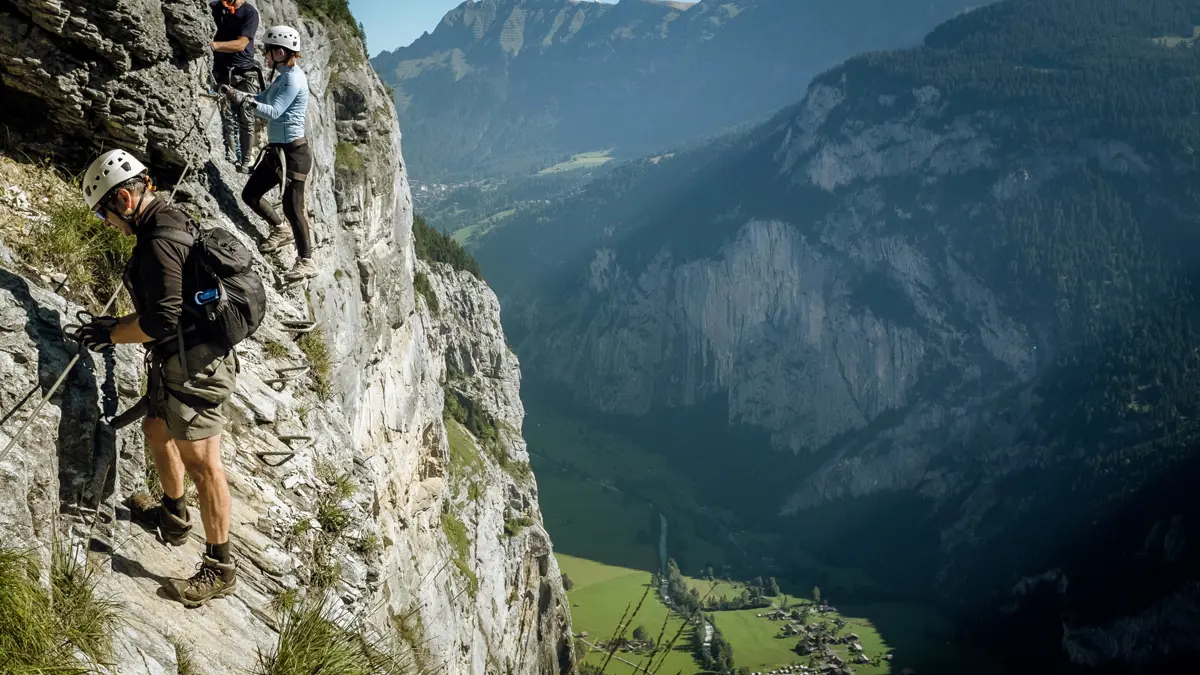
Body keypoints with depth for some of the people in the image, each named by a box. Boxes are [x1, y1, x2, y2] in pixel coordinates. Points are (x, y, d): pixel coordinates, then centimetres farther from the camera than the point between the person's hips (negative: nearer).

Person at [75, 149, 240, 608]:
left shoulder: (157, 242, -22)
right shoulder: (175, 223, 11)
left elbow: (160, 322, -25)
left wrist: (111, 334, -10)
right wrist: (120, 324, 14)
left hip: (191, 367, -11)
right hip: (181, 360, 11)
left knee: (202, 465, -4)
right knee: (157, 430, 26)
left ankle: (220, 568, 4)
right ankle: (174, 516, 46)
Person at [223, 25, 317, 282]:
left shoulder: (294, 79, -17)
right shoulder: (282, 77, 12)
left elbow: (274, 112, -24)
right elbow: (262, 99, 20)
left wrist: (246, 100, -33)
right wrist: (235, 93, 8)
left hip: (294, 151, -9)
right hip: (276, 150, 9)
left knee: (293, 206, -6)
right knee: (250, 194, 12)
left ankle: (307, 261, 3)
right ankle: (281, 230, 33)